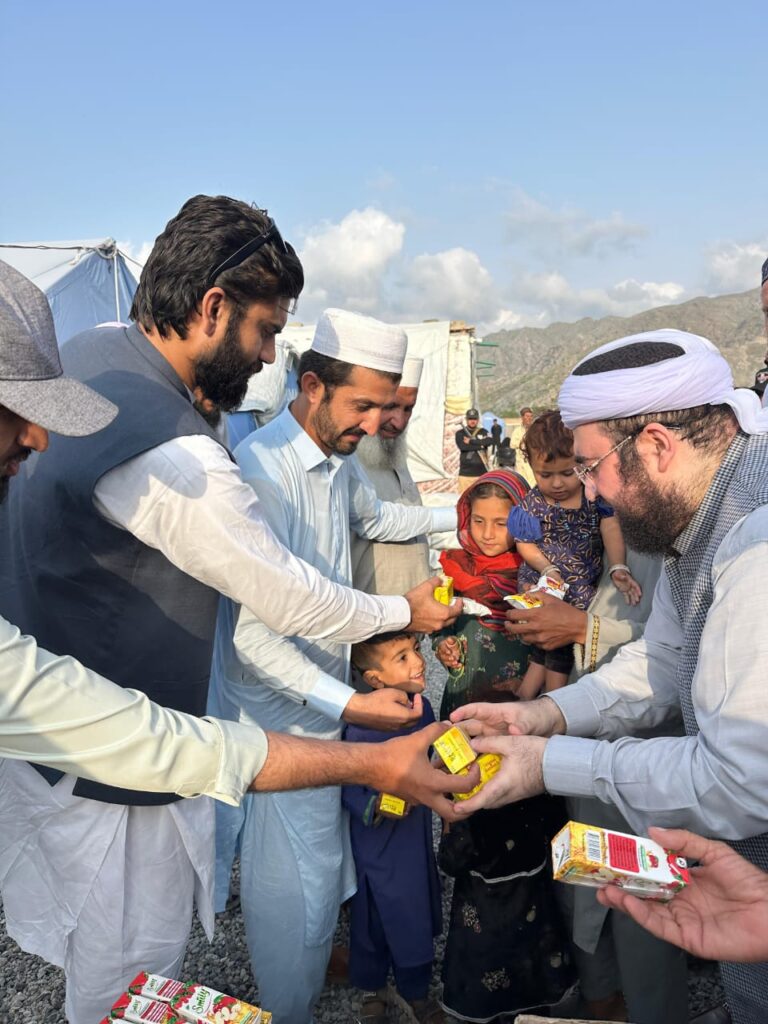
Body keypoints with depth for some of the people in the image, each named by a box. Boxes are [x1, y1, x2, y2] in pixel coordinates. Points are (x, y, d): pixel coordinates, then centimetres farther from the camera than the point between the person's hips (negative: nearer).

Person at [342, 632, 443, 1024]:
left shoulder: (423, 707, -6)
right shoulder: (361, 726, -28)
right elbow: (347, 784, -22)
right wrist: (374, 807, -35)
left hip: (417, 836, 6)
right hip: (376, 845, -6)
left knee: (418, 916, 22)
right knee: (372, 919, 15)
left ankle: (414, 990, 48)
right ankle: (371, 990, 44)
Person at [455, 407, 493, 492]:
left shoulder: (483, 432, 11)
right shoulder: (460, 433, 6)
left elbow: (490, 441, -10)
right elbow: (463, 446, -13)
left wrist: (471, 441, -9)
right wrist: (480, 446, -9)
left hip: (482, 473, 2)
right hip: (465, 473, -1)